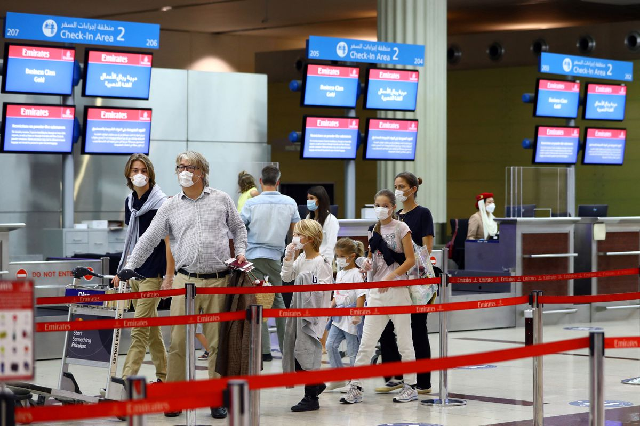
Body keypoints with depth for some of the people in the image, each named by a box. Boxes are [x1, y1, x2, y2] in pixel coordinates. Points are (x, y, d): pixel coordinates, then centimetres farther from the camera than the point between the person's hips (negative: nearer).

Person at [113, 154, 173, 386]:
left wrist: (169, 275, -17)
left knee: (139, 328, -11)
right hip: (134, 271, 8)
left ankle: (127, 378, -14)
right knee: (151, 327, 13)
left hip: (153, 273, -8)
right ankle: (164, 376, 21)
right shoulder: (130, 201, 11)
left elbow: (169, 241, -12)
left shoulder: (160, 203, -10)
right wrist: (122, 270, 17)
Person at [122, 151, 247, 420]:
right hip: (185, 281, 1)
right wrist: (128, 269, 4)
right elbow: (148, 240, 9)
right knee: (178, 342, -2)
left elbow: (238, 228, 20)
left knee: (217, 342, 1)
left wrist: (240, 252, 4)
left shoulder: (221, 200, 8)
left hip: (218, 281, -1)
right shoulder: (170, 208, 9)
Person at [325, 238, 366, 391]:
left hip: (351, 317, -8)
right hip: (339, 317, 8)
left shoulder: (355, 273, -11)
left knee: (352, 351, -1)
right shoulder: (340, 273, 15)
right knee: (330, 345, 3)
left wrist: (357, 315, -23)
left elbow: (361, 295, -18)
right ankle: (338, 379, 12)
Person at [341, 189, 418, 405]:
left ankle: (410, 386, 13)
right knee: (366, 342, 1)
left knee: (404, 340, 4)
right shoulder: (373, 229, 11)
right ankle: (355, 387, 1)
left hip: (398, 289, -5)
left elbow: (410, 260, -9)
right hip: (376, 290, 5)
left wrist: (390, 277, -19)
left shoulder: (401, 228, -5)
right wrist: (368, 264, -3)